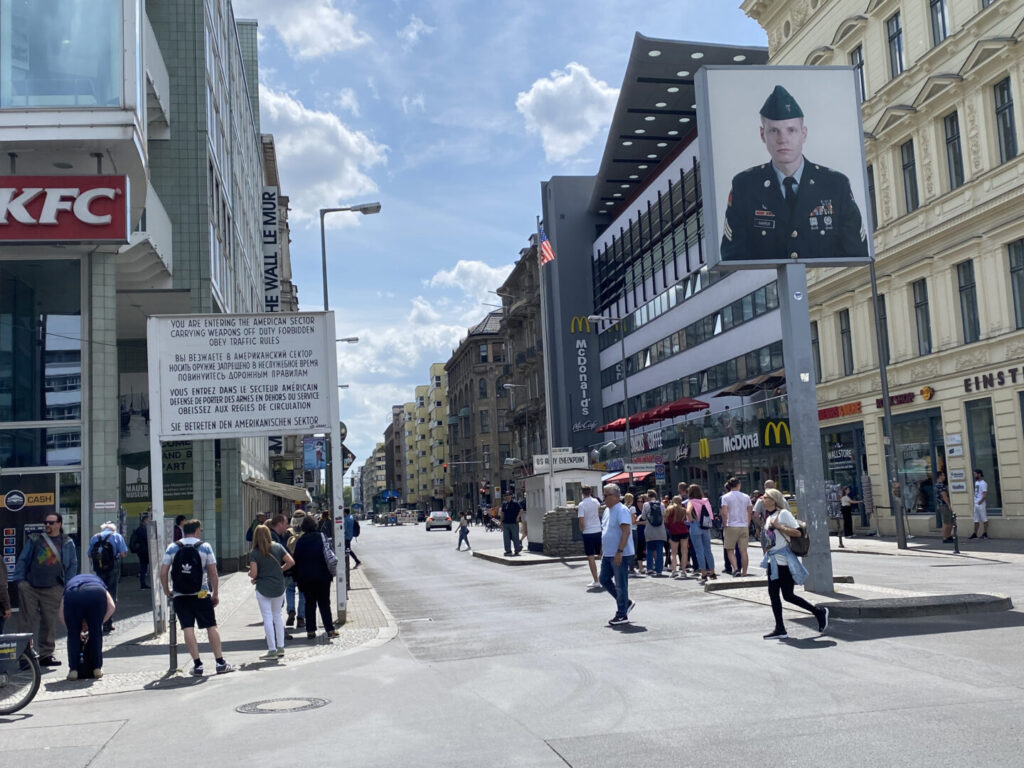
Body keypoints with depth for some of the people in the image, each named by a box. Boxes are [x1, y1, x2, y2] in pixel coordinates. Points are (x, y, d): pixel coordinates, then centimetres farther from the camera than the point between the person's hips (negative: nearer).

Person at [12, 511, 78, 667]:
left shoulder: (68, 543, 9)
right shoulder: (34, 540, 10)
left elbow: (72, 565, 12)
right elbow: (22, 560, 10)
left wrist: (68, 585, 4)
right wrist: (19, 579, 0)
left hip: (53, 589, 0)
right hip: (30, 587, 0)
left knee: (49, 622, 3)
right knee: (27, 620, 2)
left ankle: (46, 654, 11)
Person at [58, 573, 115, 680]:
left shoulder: (69, 584, 41)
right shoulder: (97, 580, 41)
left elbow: (60, 613, 23)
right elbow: (111, 607, 22)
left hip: (72, 596, 0)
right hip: (96, 595, 0)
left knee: (73, 634, 18)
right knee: (96, 632, 19)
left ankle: (73, 669, 15)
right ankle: (97, 668, 23)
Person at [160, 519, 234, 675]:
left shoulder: (172, 548, 4)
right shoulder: (205, 547, 0)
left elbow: (163, 572, -2)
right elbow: (213, 573, -3)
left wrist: (167, 591, 11)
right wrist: (215, 594, 5)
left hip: (180, 596, 1)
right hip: (201, 595, -1)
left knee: (188, 628, 1)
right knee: (211, 627, 5)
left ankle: (197, 664, -1)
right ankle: (220, 663, 5)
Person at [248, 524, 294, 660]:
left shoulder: (254, 553, -8)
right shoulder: (278, 547, 0)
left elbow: (253, 573, -15)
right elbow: (291, 562, -3)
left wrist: (251, 575, 8)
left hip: (263, 589, -3)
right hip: (279, 587, 4)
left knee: (268, 618, 1)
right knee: (277, 616, 16)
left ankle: (272, 650, 1)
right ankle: (280, 647, 16)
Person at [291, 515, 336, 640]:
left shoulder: (300, 541, -3)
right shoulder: (321, 537, -3)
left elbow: (296, 560, -1)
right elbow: (328, 556, -2)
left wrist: (296, 578, 6)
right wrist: (330, 574, 5)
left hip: (306, 578, 0)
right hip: (322, 576, 0)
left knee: (310, 603, 9)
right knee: (324, 603, 6)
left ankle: (311, 631, 6)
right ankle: (330, 630, 3)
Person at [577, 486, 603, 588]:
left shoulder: (582, 505, -12)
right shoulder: (595, 501, 3)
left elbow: (581, 521, -17)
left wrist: (582, 529, 2)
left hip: (588, 533, -5)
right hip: (598, 531, 5)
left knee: (591, 557, -2)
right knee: (601, 555, 15)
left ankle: (596, 581, -5)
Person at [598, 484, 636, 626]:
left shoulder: (621, 510, -16)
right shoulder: (607, 510, 14)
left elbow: (626, 531, -23)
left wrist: (619, 551, -28)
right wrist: (603, 550, 22)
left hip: (620, 555, -10)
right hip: (608, 554, 10)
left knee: (620, 585, -2)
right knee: (604, 580, 12)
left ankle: (622, 615, 7)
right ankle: (626, 603, 25)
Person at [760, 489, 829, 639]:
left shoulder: (783, 514, -10)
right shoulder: (769, 517, 14)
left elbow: (797, 532, -18)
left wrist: (778, 526, -20)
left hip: (784, 561, -8)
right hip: (773, 561, 8)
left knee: (787, 595, -5)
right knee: (773, 593, 4)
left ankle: (819, 612, 12)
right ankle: (780, 630, 8)